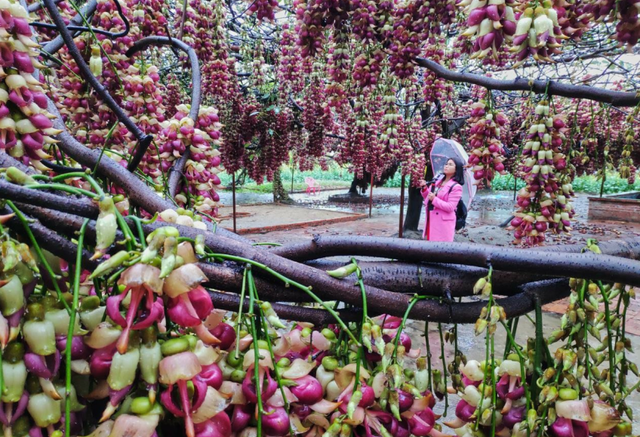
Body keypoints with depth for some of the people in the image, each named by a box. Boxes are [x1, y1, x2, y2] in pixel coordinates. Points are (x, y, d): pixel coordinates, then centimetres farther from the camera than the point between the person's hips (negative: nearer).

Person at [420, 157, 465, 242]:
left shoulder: (456, 187, -11)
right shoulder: (437, 181, 10)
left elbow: (450, 207, -17)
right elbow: (428, 198, 18)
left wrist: (434, 199, -22)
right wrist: (425, 188, 0)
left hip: (444, 222, -7)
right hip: (431, 219, 7)